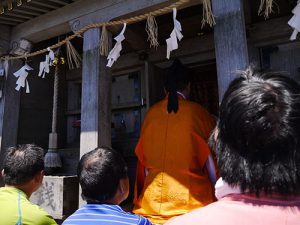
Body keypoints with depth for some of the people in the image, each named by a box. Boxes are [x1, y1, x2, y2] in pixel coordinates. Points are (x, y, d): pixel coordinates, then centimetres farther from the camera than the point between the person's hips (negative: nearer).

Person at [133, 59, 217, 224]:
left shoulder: (151, 113, 0)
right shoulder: (196, 112, -6)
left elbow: (143, 158, 6)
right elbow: (210, 159, -4)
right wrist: (217, 191, 8)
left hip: (154, 195, 3)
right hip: (190, 195, -2)